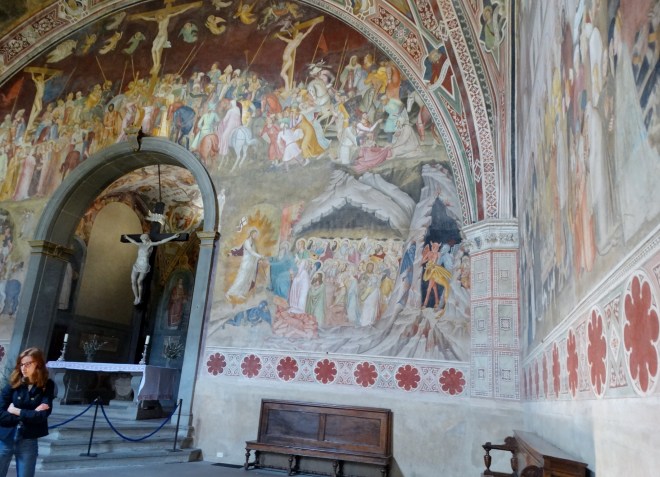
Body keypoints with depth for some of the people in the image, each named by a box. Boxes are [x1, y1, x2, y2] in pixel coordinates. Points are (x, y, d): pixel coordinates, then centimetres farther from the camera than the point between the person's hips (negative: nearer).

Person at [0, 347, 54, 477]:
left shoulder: (47, 386, -5)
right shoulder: (12, 384, -4)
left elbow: (43, 415, -14)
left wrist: (16, 411, -10)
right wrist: (30, 414, -16)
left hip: (28, 442, 0)